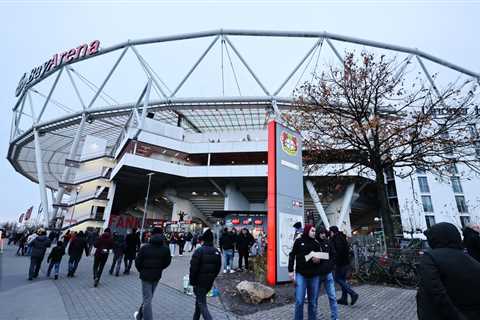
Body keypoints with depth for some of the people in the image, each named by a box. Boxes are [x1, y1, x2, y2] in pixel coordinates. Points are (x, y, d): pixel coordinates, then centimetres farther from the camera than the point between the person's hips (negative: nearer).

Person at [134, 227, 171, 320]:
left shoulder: (145, 248, -16)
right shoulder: (166, 249, -9)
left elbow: (137, 262, -9)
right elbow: (167, 262, -2)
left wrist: (142, 271, 10)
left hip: (146, 275, -4)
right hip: (157, 276, 4)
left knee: (147, 299, 5)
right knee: (148, 297, 23)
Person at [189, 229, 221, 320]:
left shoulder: (199, 251, -18)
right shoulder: (216, 252, 2)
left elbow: (193, 268, -17)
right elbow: (218, 268, 8)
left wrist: (192, 281, -5)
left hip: (199, 282, -6)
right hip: (210, 282, 7)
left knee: (202, 303, 3)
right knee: (199, 299, 25)